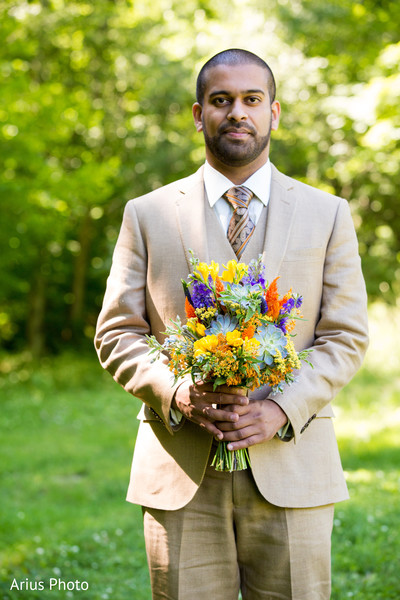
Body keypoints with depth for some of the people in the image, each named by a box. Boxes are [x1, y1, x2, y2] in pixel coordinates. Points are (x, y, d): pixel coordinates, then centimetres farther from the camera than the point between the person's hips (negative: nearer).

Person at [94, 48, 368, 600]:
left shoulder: (328, 214, 9)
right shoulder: (147, 215, 9)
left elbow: (346, 337, 5)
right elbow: (116, 335, 7)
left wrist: (283, 411, -11)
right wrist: (177, 394, -12)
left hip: (291, 467, 0)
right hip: (181, 472, 0)